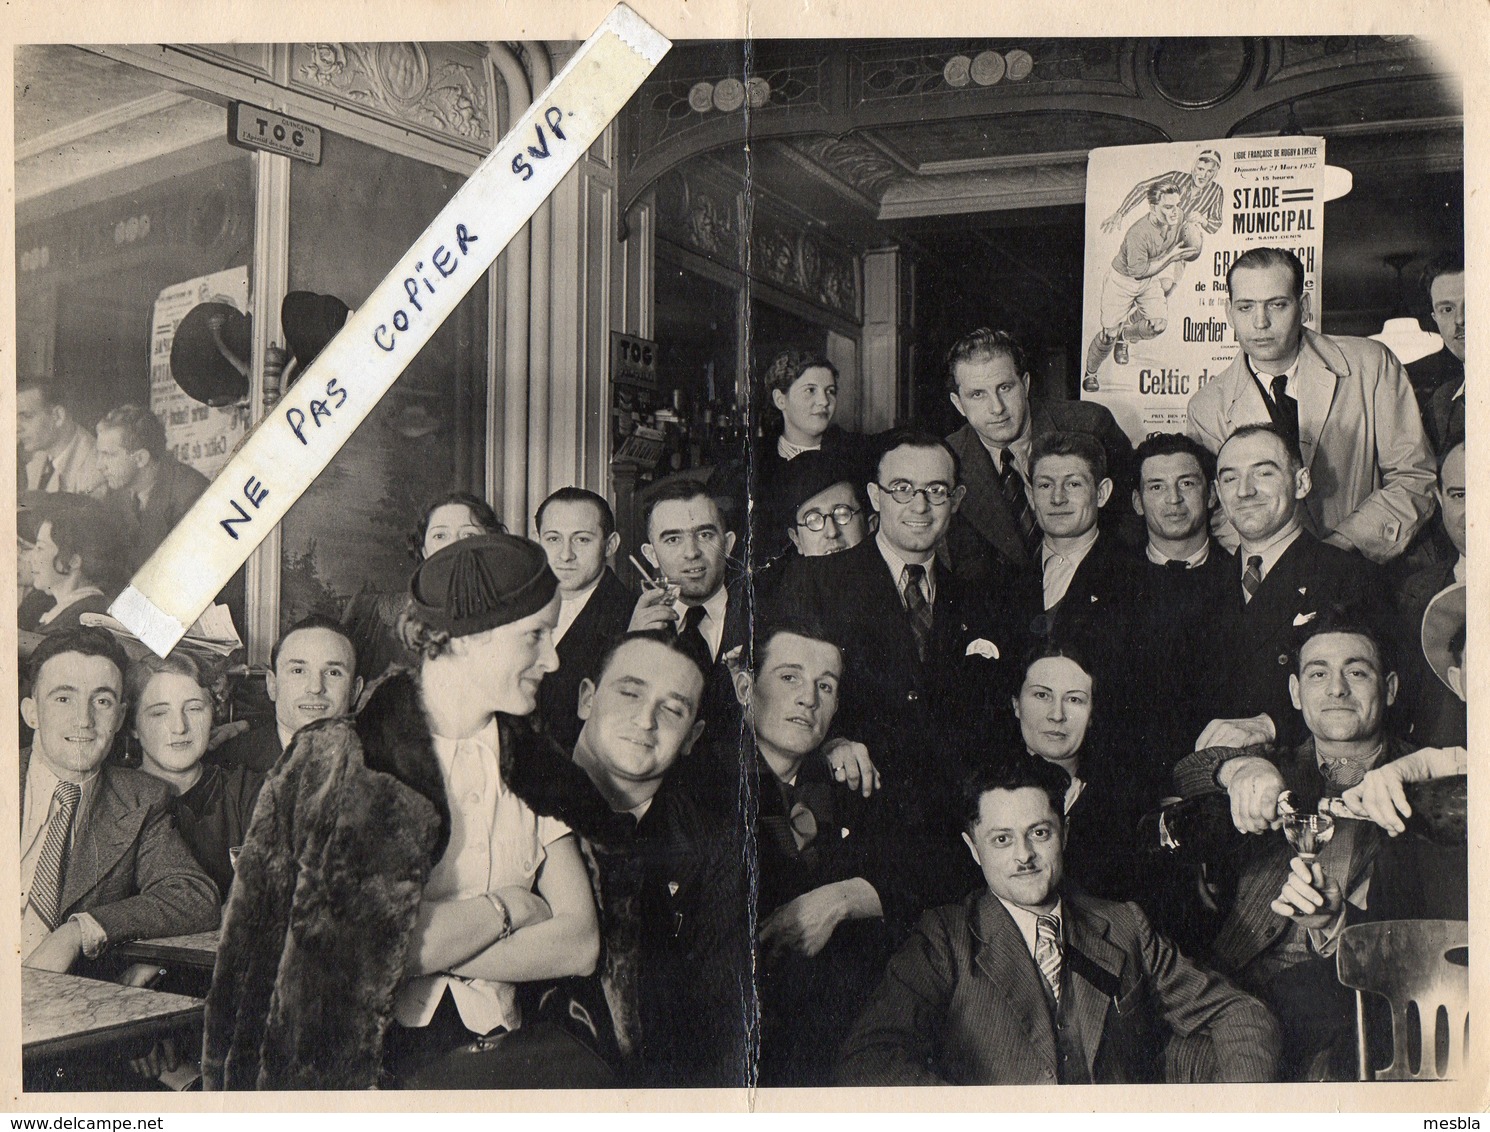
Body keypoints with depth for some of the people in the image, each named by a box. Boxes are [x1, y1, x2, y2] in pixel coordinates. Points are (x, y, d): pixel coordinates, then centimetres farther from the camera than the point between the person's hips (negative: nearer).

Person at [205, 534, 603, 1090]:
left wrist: (431, 947, -11)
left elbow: (579, 944, -2)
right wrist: (506, 907, -5)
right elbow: (366, 944, -16)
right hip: (374, 1058, -4)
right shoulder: (343, 760, -4)